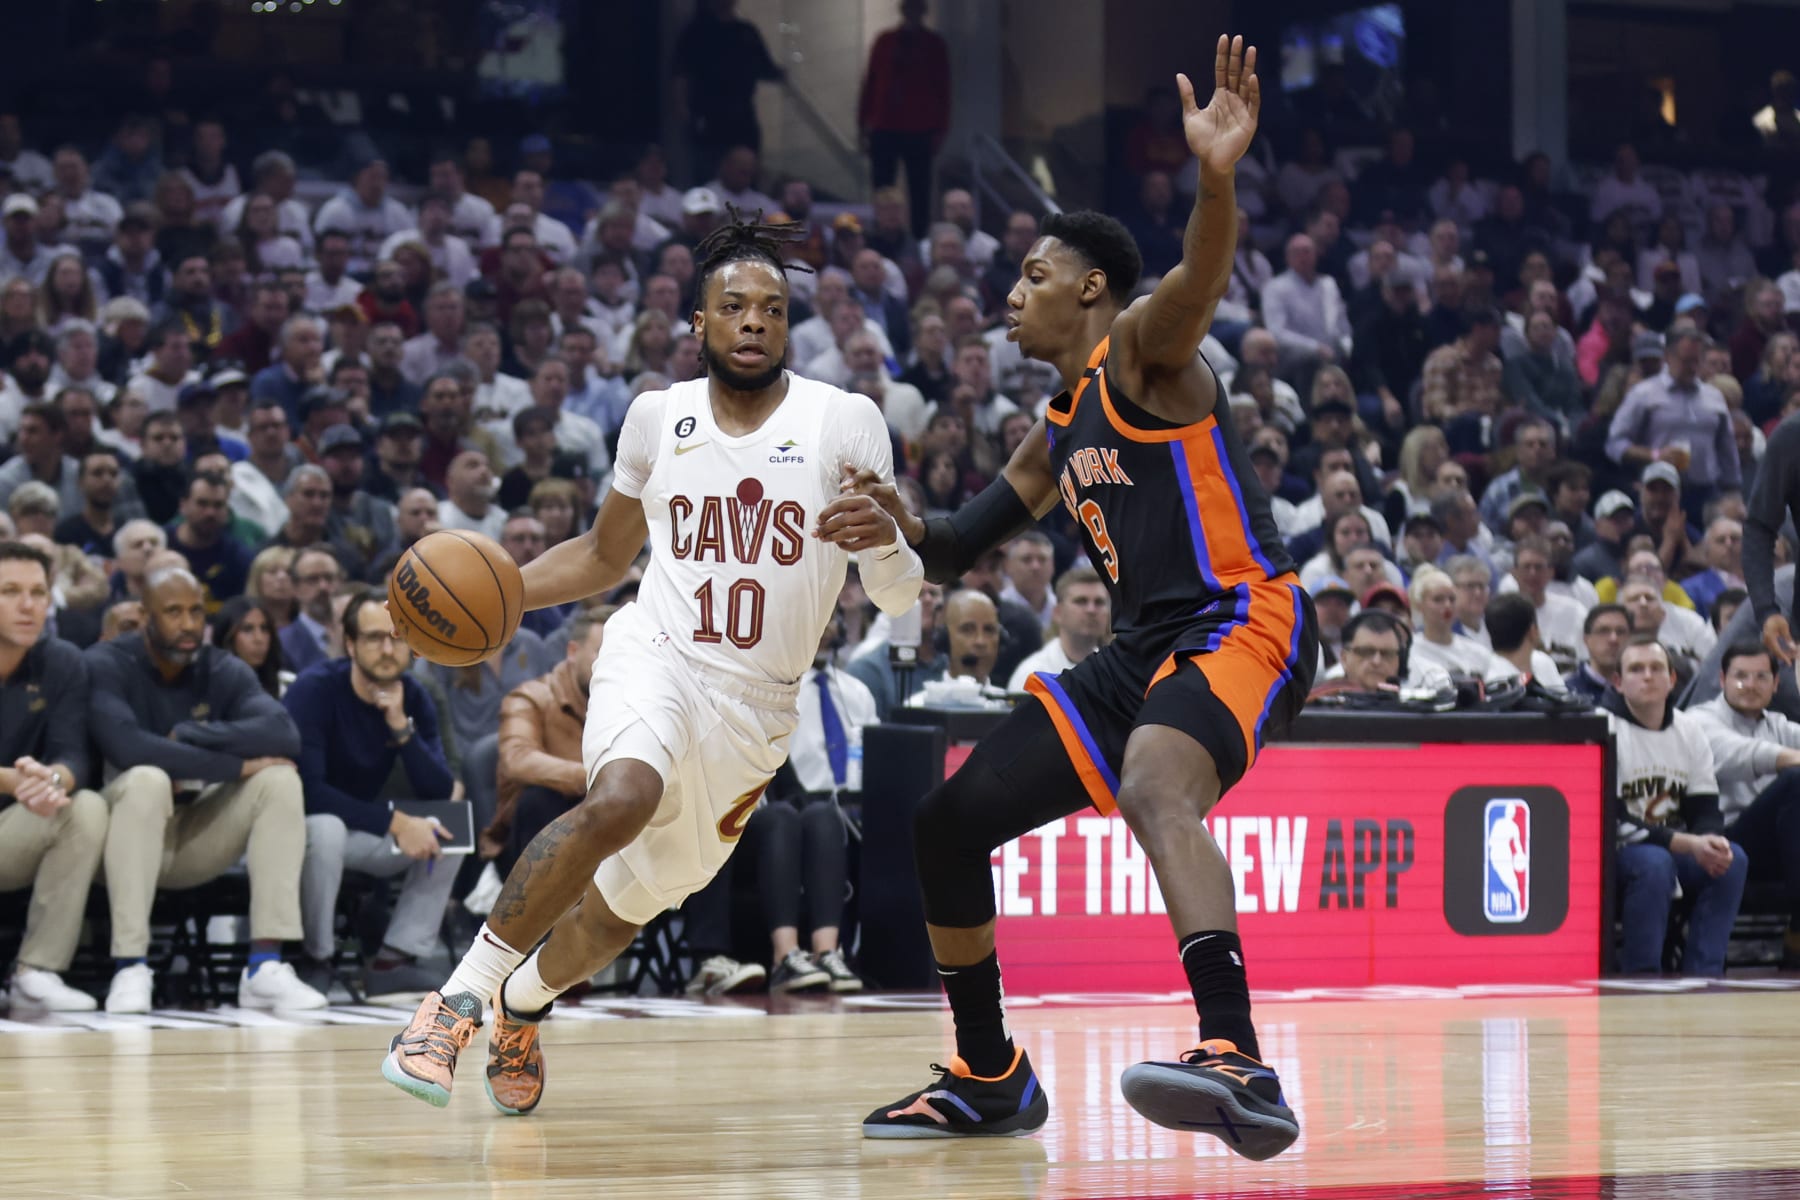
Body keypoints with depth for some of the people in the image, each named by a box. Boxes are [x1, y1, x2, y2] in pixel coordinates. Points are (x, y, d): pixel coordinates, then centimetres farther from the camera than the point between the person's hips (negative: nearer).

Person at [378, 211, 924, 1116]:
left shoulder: (844, 423, -7)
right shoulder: (659, 416, 0)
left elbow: (900, 599, -7)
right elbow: (605, 555, 16)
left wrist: (886, 541, -30)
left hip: (756, 703, 1)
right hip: (657, 658, -1)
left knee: (631, 903, 13)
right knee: (621, 799, -34)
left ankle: (524, 1000, 45)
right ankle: (458, 997, -27)